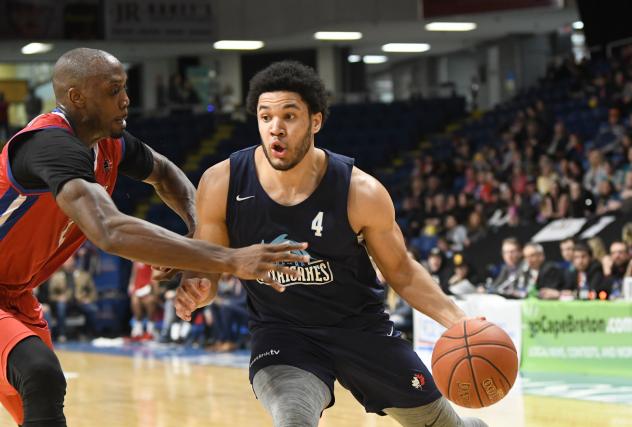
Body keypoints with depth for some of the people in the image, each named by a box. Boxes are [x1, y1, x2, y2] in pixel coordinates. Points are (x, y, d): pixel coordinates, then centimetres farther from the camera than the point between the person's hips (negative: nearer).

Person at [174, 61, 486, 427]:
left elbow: (400, 270, -3)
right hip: (281, 333, -1)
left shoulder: (361, 192, -18)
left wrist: (457, 319, -17)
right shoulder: (221, 184, -16)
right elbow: (207, 271, -4)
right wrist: (194, 290, -29)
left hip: (361, 325, 1)